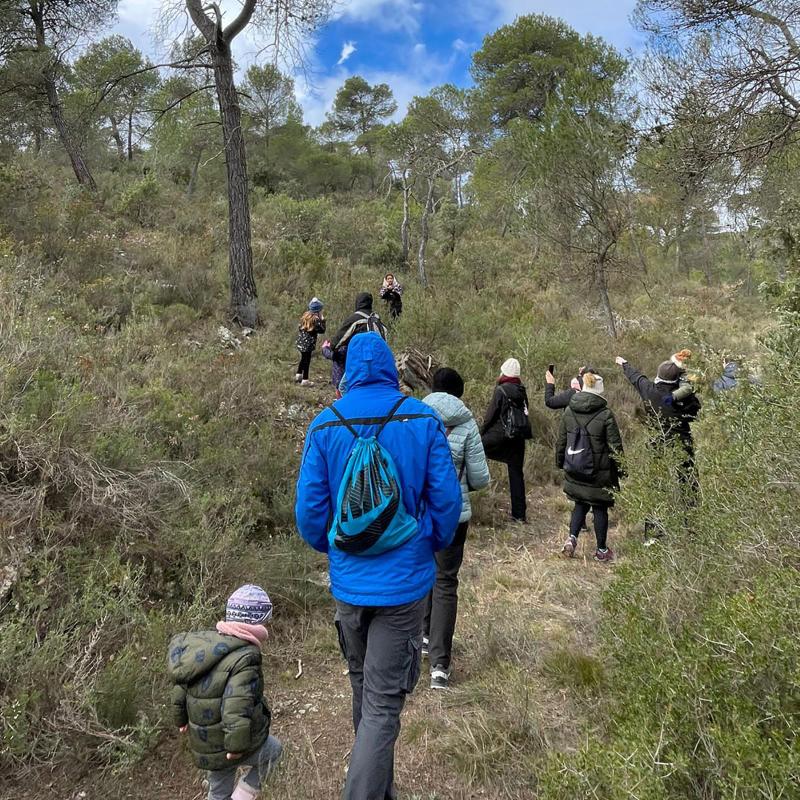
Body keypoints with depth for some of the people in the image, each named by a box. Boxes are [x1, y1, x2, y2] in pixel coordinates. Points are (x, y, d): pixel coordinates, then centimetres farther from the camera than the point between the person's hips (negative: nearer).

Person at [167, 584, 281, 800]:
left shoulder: (202, 643, -3)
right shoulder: (244, 658, -29)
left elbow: (181, 685, 8)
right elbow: (237, 709, -37)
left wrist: (181, 719, 23)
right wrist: (236, 746, -24)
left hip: (204, 745, 7)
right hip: (232, 745, -7)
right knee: (272, 750, 24)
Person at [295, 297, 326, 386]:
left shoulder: (306, 315, 7)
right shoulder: (316, 319, -16)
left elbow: (299, 327, 12)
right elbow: (322, 330, -13)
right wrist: (323, 320, -6)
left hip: (301, 341, 8)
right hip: (308, 343, -8)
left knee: (303, 359, 23)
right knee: (307, 360, 2)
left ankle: (298, 376, 32)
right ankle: (305, 380, 8)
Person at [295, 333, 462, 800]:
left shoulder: (325, 426, -6)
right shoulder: (423, 421, -9)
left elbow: (310, 509, -4)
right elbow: (447, 500, -7)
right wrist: (432, 546, 12)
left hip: (348, 582, 3)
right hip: (404, 582, -3)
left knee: (364, 689, 24)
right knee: (383, 705, 6)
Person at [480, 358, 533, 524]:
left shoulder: (501, 390, -8)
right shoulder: (521, 391, 10)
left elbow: (490, 415, -7)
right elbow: (524, 414, 16)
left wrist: (481, 433, 4)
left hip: (501, 435, -6)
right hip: (519, 436, 6)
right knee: (516, 473, 10)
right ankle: (519, 514, 14)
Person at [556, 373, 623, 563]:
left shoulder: (568, 411, 0)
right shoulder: (605, 414, -13)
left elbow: (561, 441, 7)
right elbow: (615, 445, -10)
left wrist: (560, 462, 18)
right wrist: (619, 468, 1)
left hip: (574, 472, 4)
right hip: (599, 472, -4)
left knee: (580, 504, 18)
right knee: (600, 508, 9)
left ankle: (572, 538, 0)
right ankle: (602, 550, 21)